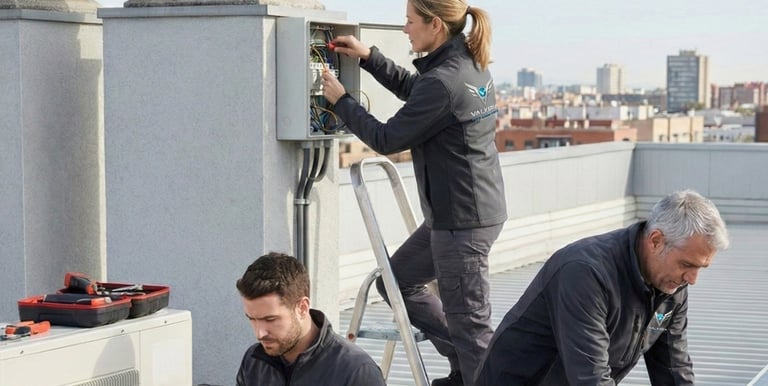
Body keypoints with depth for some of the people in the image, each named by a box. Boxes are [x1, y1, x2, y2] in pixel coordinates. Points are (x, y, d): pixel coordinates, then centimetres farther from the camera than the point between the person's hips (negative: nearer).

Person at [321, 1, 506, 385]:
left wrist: (341, 100, -1)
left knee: (469, 322, -3)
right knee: (397, 281, 20)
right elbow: (412, 88, 27)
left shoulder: (443, 81, -22)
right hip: (478, 207, 10)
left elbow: (387, 140, -14)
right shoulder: (470, 65, 8)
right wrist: (369, 56, 19)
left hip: (462, 219, -10)